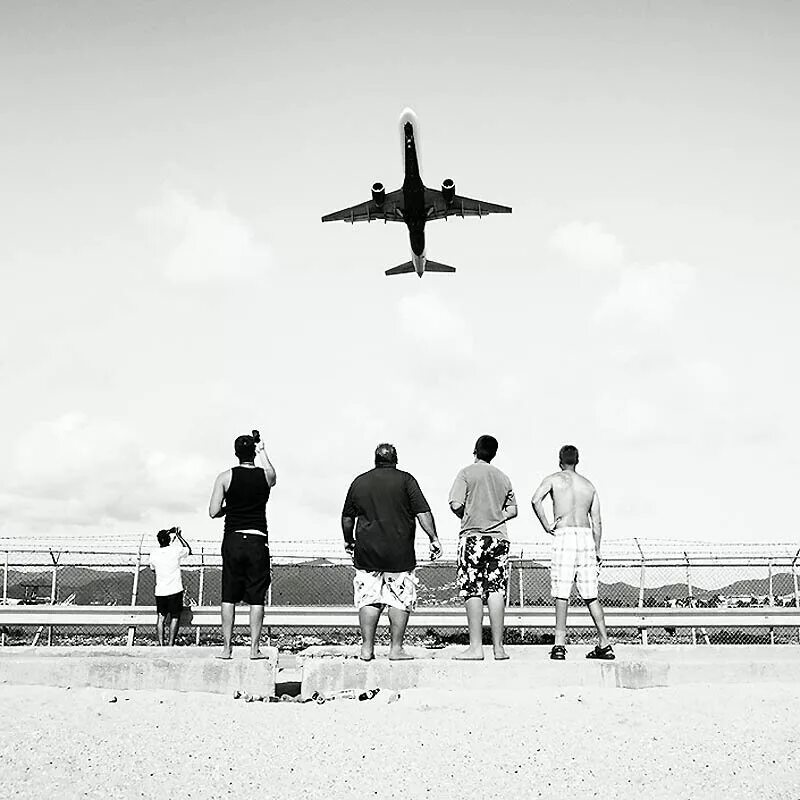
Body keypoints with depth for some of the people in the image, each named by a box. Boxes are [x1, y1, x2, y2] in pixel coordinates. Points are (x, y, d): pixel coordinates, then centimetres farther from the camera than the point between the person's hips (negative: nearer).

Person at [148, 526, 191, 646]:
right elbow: (189, 550, 13)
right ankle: (171, 644, -5)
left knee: (161, 618, 7)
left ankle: (161, 644, -4)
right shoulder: (176, 551, -8)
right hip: (175, 590, -3)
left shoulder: (154, 553, 1)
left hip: (160, 591, 3)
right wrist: (179, 536, 17)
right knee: (175, 617, 4)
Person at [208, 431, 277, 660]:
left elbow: (213, 512, -4)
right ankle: (254, 648, 3)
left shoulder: (225, 477, -2)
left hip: (233, 540, 0)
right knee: (256, 598, 4)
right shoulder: (266, 475, 2)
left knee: (229, 597, 7)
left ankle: (226, 648, 8)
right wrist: (262, 451, 39)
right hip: (257, 541, 0)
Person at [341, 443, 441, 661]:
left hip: (366, 552, 3)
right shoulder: (405, 480, 0)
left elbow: (347, 518, 15)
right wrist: (433, 538, -4)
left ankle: (367, 648, 6)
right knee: (400, 599, 4)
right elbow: (422, 512, -7)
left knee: (368, 598, 7)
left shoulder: (359, 482, 10)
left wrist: (349, 541, 29)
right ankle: (396, 648, 4)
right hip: (399, 553, -3)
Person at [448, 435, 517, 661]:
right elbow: (512, 511, 14)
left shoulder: (467, 473, -3)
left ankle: (476, 647, -3)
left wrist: (467, 518, 7)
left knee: (473, 592, -2)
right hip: (499, 537, 4)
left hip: (473, 536, -4)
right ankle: (498, 647, 6)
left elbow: (456, 504, -12)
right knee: (496, 591, 4)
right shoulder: (503, 477, 12)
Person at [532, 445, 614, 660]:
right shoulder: (589, 486, 19)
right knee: (590, 594, 7)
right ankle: (605, 645, 6)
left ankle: (560, 645, -9)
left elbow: (536, 500, -12)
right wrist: (597, 552, 18)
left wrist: (546, 525, -3)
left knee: (562, 593, -4)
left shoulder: (554, 479, 8)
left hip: (564, 535, -4)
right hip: (586, 536, 4)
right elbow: (597, 523, 14)